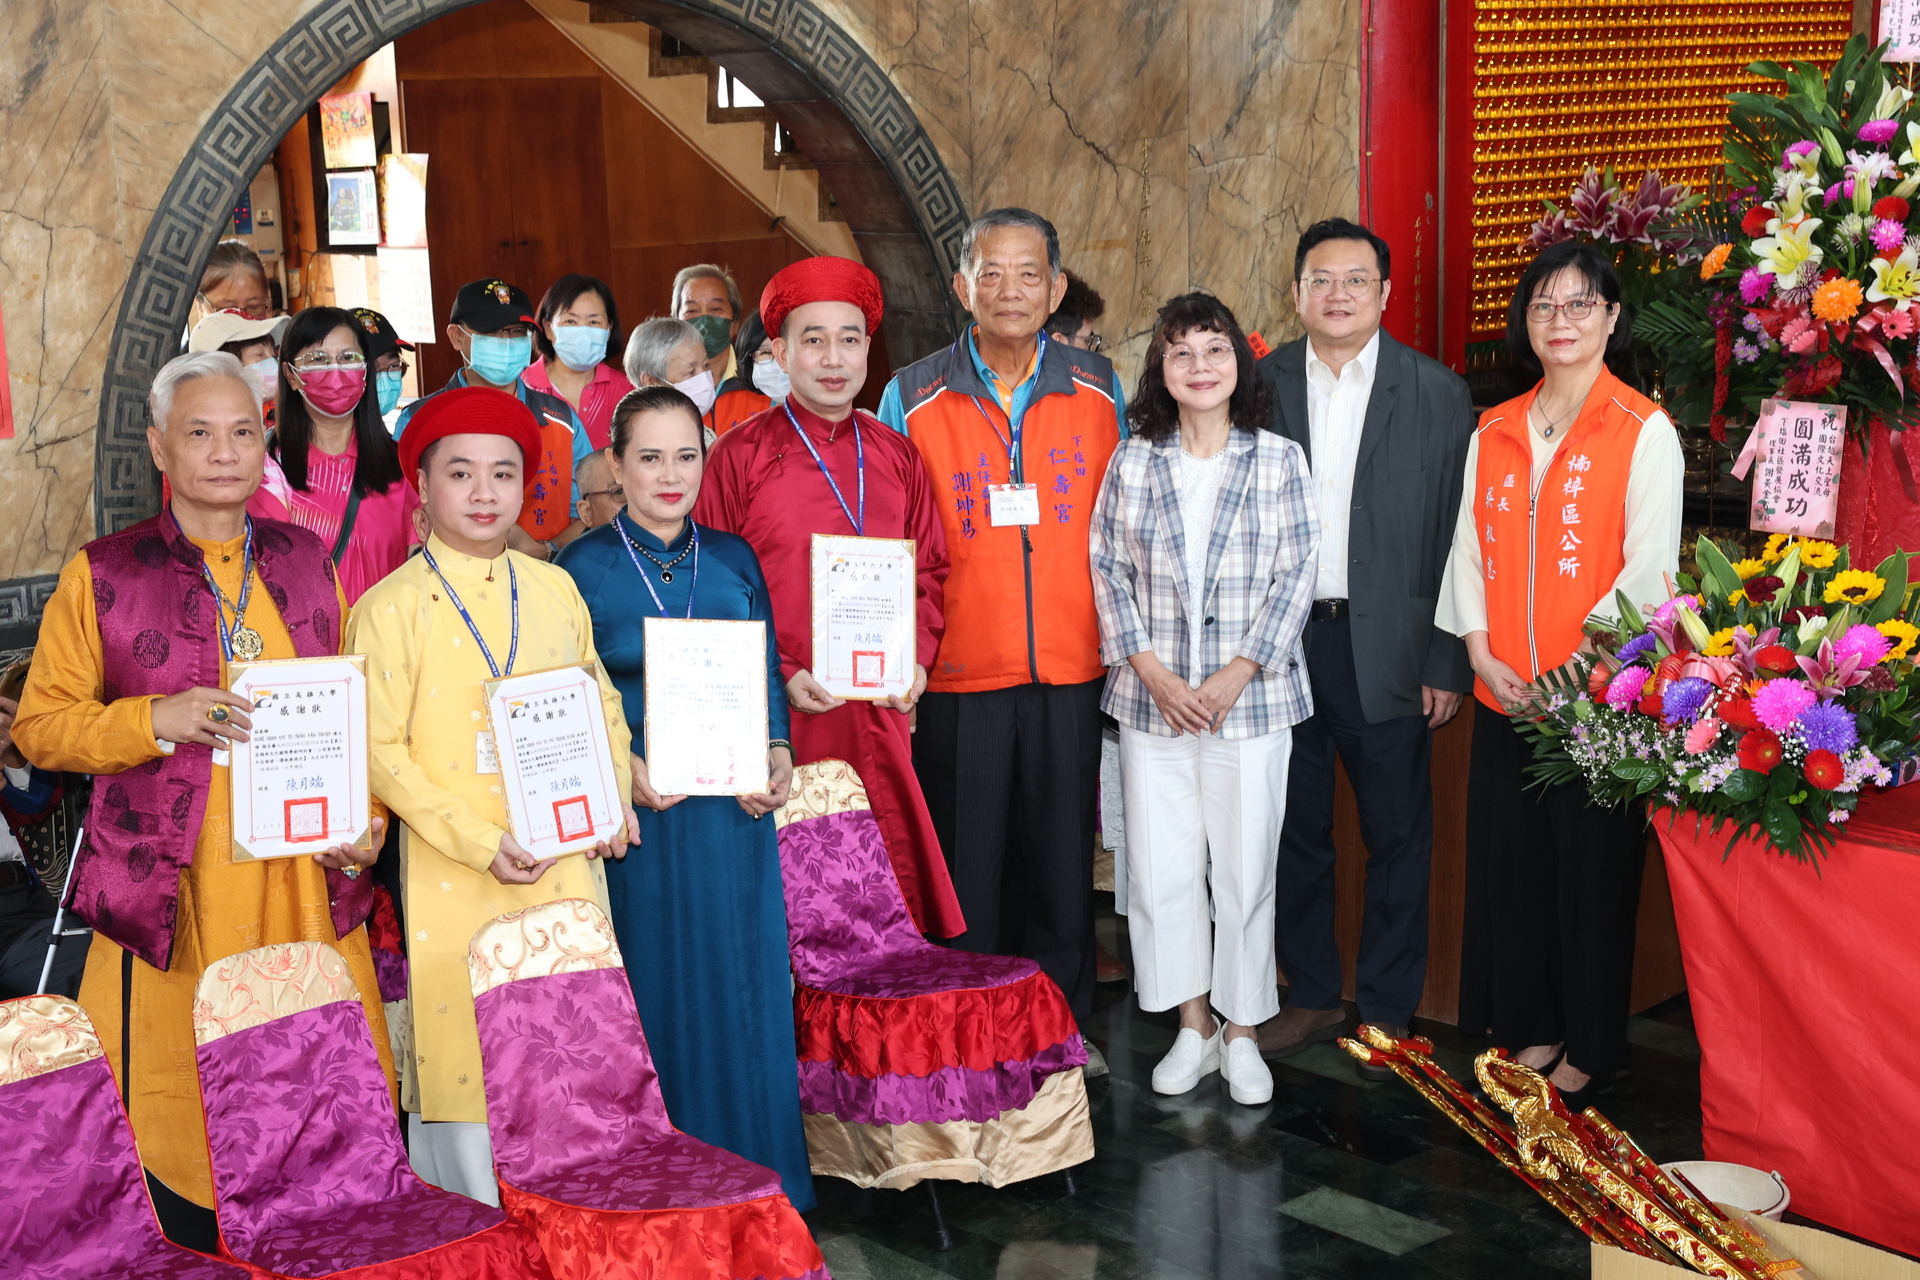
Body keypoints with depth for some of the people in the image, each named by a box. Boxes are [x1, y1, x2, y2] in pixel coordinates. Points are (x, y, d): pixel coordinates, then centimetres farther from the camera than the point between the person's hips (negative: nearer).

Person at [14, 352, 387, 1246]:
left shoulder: (307, 562, 11)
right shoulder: (103, 574, 2)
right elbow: (38, 724, 2)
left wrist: (367, 817, 5)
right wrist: (159, 719, -13)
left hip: (305, 881, 3)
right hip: (172, 893, -2)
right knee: (178, 1112, -1)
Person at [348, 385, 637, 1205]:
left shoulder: (554, 590, 8)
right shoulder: (392, 607, -6)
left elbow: (602, 705, 17)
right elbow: (381, 751, -9)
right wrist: (479, 842, -16)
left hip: (567, 863, 4)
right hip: (456, 874, -4)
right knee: (467, 1059, 2)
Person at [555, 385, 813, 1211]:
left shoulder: (733, 559, 10)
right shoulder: (583, 568, 0)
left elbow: (769, 675, 12)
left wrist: (778, 757, -4)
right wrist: (624, 769, -17)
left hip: (736, 807, 3)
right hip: (639, 808, -3)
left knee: (744, 985, 7)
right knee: (655, 987, 2)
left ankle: (750, 1169, 21)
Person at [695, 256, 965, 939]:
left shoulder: (897, 457, 12)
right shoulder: (739, 454, -1)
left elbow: (930, 568, 18)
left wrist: (917, 657, 2)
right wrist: (781, 674, -11)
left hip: (884, 711, 4)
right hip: (783, 712, -4)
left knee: (895, 876, 5)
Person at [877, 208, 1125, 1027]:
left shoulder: (1098, 387, 5)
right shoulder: (911, 398, 0)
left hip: (1071, 671, 1)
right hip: (959, 674, -1)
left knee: (1064, 859, 9)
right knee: (967, 866, 7)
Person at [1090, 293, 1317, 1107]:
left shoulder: (1278, 460, 1)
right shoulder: (1132, 463, 5)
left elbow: (1294, 577, -2)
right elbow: (1108, 572, 4)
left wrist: (1236, 674, -11)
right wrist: (1153, 671, -7)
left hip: (1249, 699, -1)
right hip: (1153, 701, 2)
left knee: (1245, 869, 3)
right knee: (1161, 869, 5)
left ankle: (1242, 1033, 18)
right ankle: (1192, 1027, 20)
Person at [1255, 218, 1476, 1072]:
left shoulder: (1437, 394, 0)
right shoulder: (1261, 385, 5)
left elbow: (1457, 537, -2)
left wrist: (1448, 662, -6)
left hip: (1388, 647, -2)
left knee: (1397, 835, 7)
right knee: (1297, 828, 11)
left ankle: (1386, 1008, 22)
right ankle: (1311, 997, 27)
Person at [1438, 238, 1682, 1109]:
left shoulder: (1644, 431, -5)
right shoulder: (1492, 434, 11)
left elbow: (1649, 569, -11)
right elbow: (1468, 551, 10)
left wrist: (1575, 670, -16)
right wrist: (1482, 653, -4)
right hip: (1505, 695, 5)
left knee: (1592, 870, 3)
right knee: (1508, 864, 9)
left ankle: (1590, 1048, 17)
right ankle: (1528, 1029, 25)